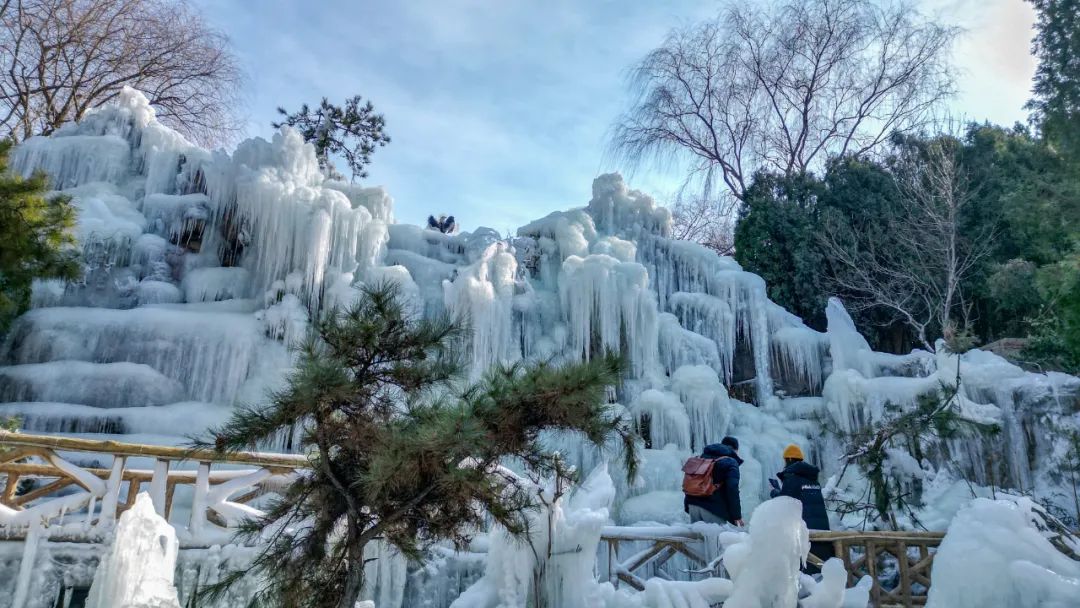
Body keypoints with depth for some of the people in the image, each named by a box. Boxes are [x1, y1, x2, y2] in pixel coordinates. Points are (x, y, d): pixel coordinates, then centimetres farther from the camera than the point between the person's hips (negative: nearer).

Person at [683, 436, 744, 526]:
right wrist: (737, 515, -8)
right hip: (714, 508, -7)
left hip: (693, 504, 7)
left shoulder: (704, 456, 21)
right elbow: (732, 490, -11)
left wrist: (687, 505, 22)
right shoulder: (731, 463, 0)